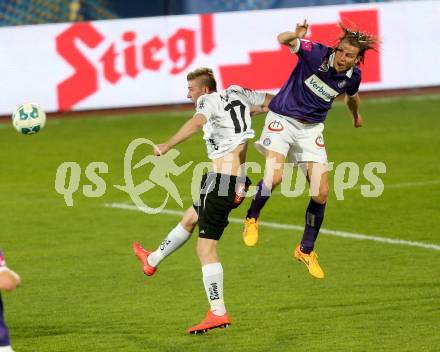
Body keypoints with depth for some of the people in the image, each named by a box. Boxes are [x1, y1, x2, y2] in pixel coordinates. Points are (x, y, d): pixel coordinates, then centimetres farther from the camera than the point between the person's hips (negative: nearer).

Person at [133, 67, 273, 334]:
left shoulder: (209, 100, -8)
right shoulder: (237, 93, 14)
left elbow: (197, 123, -29)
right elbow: (272, 102, 24)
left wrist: (166, 147, -27)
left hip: (221, 180, -9)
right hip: (238, 180, 9)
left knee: (206, 247, -4)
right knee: (189, 218, 28)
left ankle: (218, 313, -4)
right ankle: (153, 260, 44)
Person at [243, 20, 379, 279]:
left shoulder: (353, 76, -6)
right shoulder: (316, 53, -20)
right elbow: (283, 40, -31)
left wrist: (356, 115, 38)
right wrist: (295, 36, -54)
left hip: (311, 129, 4)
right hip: (282, 119, -4)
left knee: (321, 194, -1)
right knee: (274, 177, -25)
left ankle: (306, 251, 19)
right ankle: (252, 219, 6)